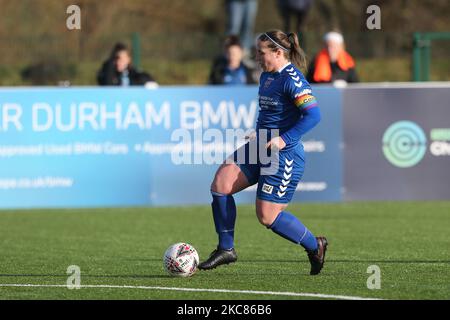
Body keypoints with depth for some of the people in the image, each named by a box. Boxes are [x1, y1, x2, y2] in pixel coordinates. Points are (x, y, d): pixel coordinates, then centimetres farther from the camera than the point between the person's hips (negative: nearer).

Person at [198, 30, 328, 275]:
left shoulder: (292, 79, -17)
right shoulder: (267, 76, 12)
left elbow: (313, 115, -24)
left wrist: (284, 139, -26)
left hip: (284, 154, -9)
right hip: (260, 147, 9)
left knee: (267, 216, -7)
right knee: (220, 183, -6)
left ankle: (315, 246, 14)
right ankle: (226, 249, 3)